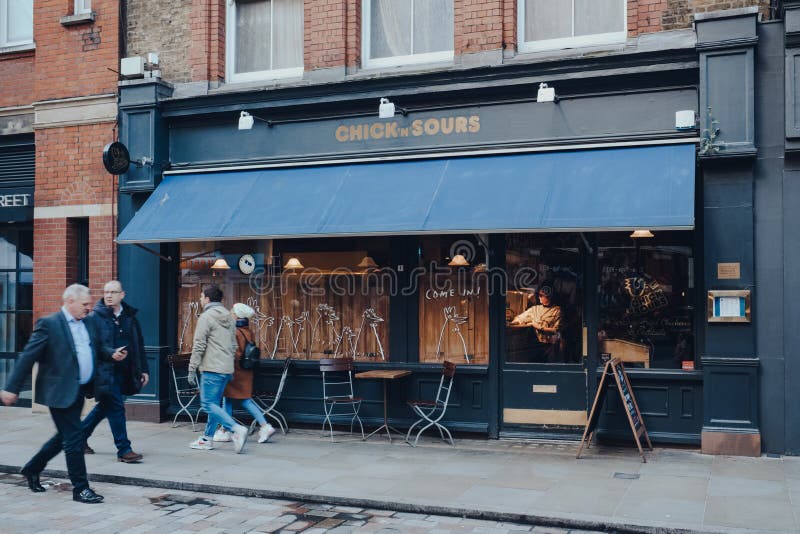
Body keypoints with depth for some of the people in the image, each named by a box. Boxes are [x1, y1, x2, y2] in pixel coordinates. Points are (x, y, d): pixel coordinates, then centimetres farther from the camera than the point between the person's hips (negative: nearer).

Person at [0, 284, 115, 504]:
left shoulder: (88, 322, 9)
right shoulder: (49, 324, -12)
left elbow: (96, 348, 22)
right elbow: (27, 357, -12)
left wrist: (111, 354, 1)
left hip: (80, 391, 8)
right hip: (61, 392, -8)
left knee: (65, 437, 20)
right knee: (74, 439, -3)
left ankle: (32, 469, 40)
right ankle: (80, 488, 7)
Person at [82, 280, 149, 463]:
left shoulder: (130, 317, 11)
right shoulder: (95, 316, -5)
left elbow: (138, 345, 15)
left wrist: (143, 369, 13)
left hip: (123, 371, 6)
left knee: (105, 406, 16)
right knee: (116, 407, -6)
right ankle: (124, 449, 1)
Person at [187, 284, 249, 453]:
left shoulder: (206, 317, -9)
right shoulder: (229, 317, 16)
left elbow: (199, 346, -13)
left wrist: (192, 369, -9)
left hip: (212, 369, -8)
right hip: (226, 368, 8)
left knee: (208, 404, -6)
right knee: (214, 403, 14)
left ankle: (237, 429, -18)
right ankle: (207, 439, 18)